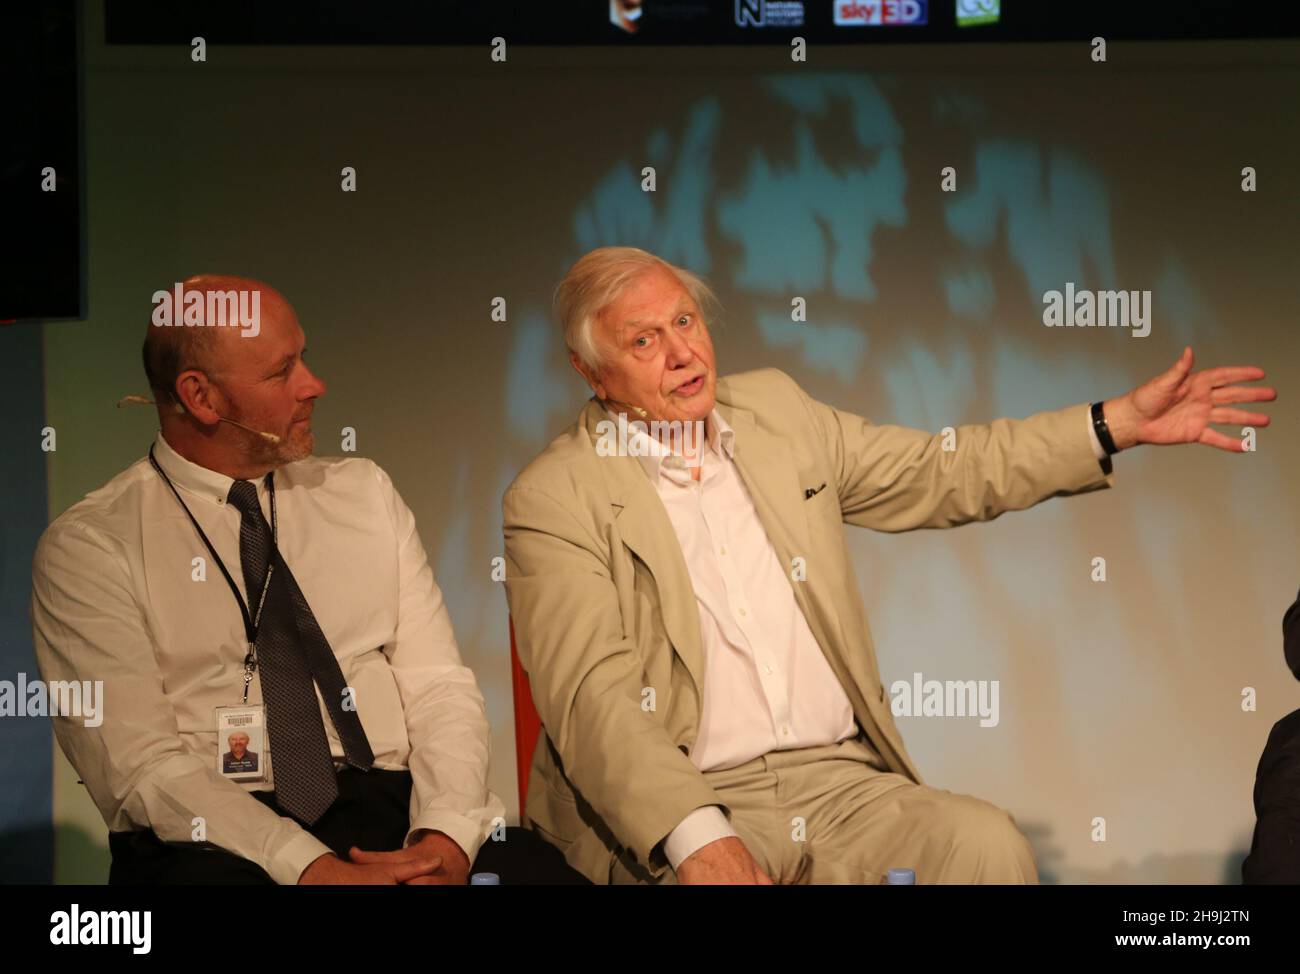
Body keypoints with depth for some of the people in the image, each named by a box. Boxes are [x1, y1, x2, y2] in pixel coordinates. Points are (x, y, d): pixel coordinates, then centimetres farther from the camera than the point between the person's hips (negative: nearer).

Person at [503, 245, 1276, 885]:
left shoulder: (774, 411, 15)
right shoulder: (553, 501, -3)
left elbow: (940, 474, 23)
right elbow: (593, 697, -14)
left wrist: (1123, 424, 16)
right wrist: (698, 838, -30)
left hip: (842, 781, 5)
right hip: (676, 818, -4)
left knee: (988, 844, -22)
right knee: (714, 870, -36)